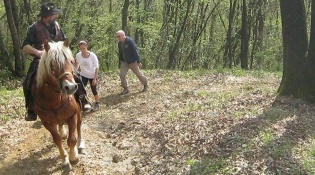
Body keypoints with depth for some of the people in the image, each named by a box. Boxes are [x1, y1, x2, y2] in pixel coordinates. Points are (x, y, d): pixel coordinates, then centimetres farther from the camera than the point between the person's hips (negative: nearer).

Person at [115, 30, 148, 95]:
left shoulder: (130, 41, -21)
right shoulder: (119, 43, 1)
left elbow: (135, 51, -20)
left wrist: (138, 62, -20)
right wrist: (120, 61, 18)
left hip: (132, 61, -6)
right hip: (124, 61, 6)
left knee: (138, 74, 6)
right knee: (121, 74, -7)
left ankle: (145, 85, 29)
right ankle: (126, 89, 4)